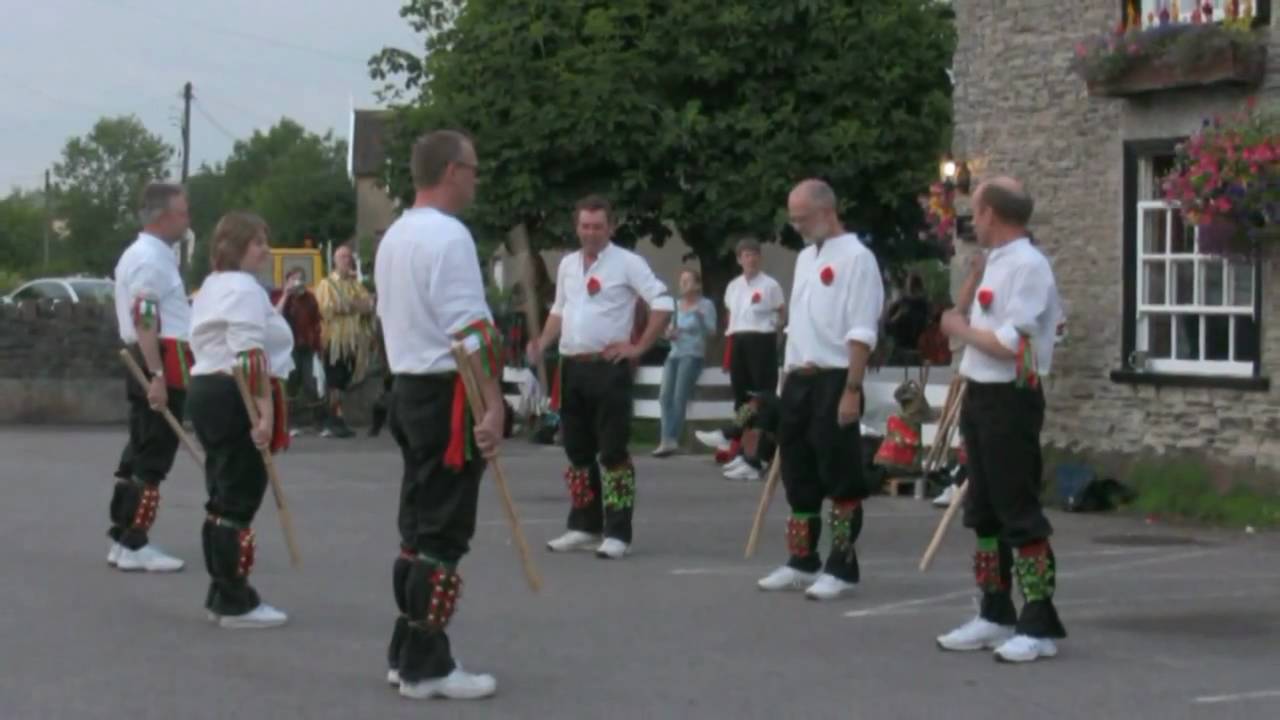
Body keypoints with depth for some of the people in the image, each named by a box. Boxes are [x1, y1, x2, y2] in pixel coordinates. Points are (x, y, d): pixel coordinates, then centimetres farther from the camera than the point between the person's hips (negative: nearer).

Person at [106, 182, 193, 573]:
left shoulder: (146, 255, 19)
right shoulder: (151, 259, -14)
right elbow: (144, 321, -22)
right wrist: (157, 375, -27)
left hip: (150, 365, 11)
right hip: (161, 365, -11)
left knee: (140, 451, 13)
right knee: (153, 456, -8)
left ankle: (122, 540, 18)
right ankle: (133, 546, -6)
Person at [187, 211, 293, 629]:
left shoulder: (212, 286, 21)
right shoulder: (244, 288, -13)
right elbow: (250, 356, -23)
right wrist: (266, 410, -27)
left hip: (206, 391, 11)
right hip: (236, 399, -11)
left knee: (222, 499, 14)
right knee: (239, 502, -7)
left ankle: (221, 595, 20)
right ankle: (235, 604, -4)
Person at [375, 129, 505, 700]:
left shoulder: (394, 236, 15)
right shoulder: (448, 236, -16)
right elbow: (470, 332, -21)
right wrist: (493, 405, -22)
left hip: (408, 390, 10)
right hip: (447, 396, -10)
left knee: (418, 525, 15)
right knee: (443, 534, -5)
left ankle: (406, 653, 20)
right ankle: (426, 666, -2)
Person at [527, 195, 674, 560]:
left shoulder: (627, 263, -6)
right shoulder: (568, 264, 14)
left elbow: (663, 303, -10)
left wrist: (639, 347, -12)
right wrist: (542, 343, 9)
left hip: (608, 367, -7)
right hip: (572, 367, 7)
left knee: (613, 452, -6)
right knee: (578, 451, 12)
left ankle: (617, 533, -4)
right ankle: (585, 526, 22)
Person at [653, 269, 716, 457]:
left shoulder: (706, 304, 1)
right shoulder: (676, 305, 17)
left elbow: (711, 331, -7)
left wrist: (700, 315, -22)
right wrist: (669, 333, -1)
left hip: (693, 354, -5)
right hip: (674, 354, 5)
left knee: (679, 397, -15)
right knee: (665, 396, -12)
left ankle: (672, 439, -15)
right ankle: (668, 440, -17)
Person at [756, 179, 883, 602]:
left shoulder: (855, 257, -11)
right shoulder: (805, 258, 16)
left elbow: (861, 334, -17)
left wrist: (852, 390, -21)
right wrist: (787, 376, 17)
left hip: (833, 381, -9)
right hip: (799, 381, 9)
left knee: (841, 479, -2)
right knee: (799, 476, 13)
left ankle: (842, 569, 3)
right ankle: (802, 562, 22)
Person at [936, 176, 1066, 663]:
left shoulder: (1028, 266, -16)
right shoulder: (995, 263, 14)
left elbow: (1010, 345, -24)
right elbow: (967, 317, 15)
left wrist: (960, 328, -10)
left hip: (1011, 400, -10)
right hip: (981, 397, 10)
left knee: (1019, 514, -7)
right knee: (984, 512, 15)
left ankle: (1039, 627, -2)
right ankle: (996, 615, 25)